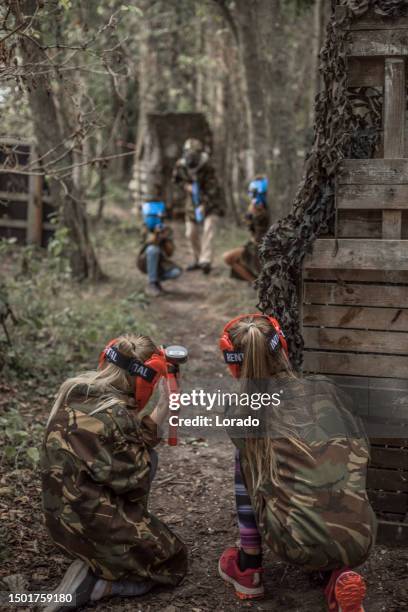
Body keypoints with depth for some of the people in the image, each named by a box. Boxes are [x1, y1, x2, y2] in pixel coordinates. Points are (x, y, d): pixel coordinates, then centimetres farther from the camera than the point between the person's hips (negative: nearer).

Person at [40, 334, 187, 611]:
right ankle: (90, 584, -4)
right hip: (91, 524, -8)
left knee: (148, 456, 21)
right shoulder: (113, 415, -26)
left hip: (63, 511, 8)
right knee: (174, 563, 12)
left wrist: (158, 414, 1)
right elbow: (132, 479, -15)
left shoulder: (76, 393, -2)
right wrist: (158, 417, -11)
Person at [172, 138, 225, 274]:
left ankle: (206, 261, -29)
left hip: (210, 203, -5)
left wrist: (203, 206, -37)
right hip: (192, 203, 5)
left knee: (207, 229, -22)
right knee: (191, 234, 7)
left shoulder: (208, 169, -25)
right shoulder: (180, 166, -10)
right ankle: (197, 260, 25)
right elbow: (176, 179, 9)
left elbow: (211, 190, -28)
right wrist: (186, 186, -11)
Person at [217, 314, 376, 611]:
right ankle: (338, 575, 10)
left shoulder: (240, 413, 0)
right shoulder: (327, 389, 6)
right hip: (360, 542, 2)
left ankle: (249, 569, 24)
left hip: (302, 549, -2)